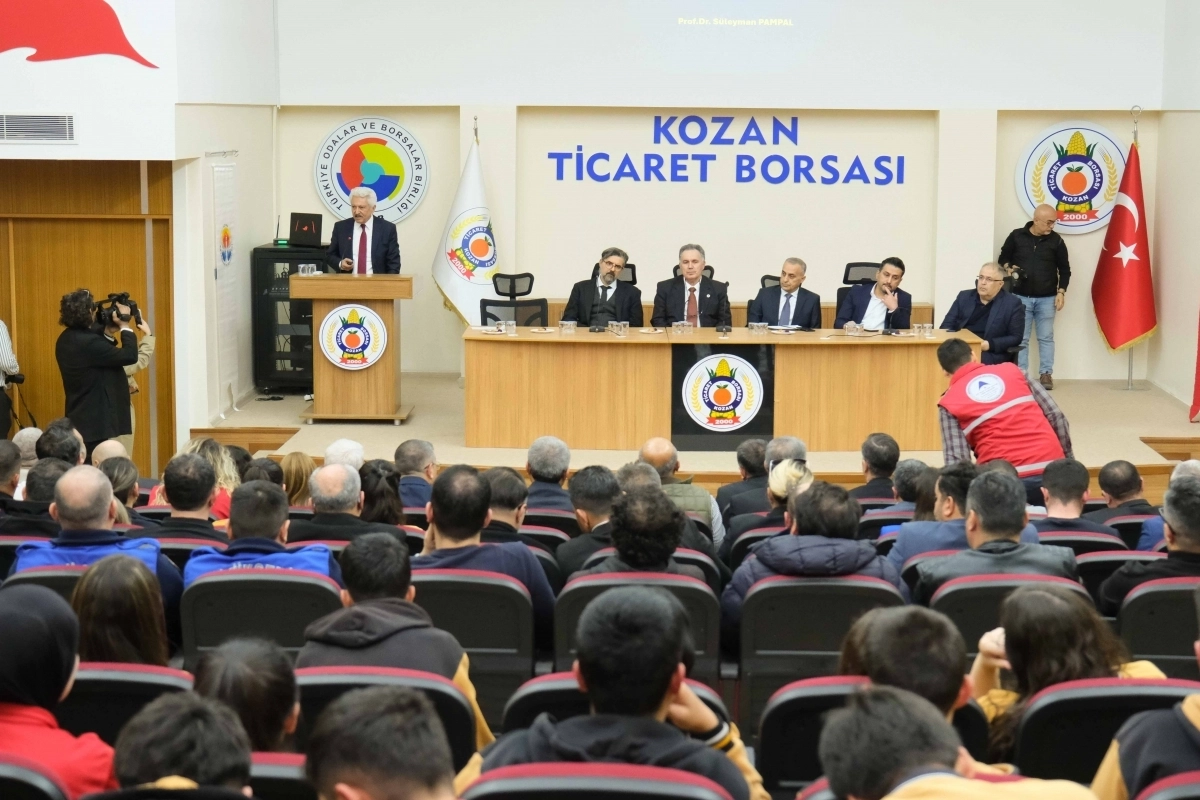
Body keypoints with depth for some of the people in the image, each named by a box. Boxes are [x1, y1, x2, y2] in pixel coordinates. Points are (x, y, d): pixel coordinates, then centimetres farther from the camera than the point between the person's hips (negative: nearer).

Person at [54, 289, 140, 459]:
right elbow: (129, 356, -22)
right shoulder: (88, 342, -22)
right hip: (96, 422, -10)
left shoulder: (65, 340, 8)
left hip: (78, 420, 10)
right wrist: (125, 326, -8)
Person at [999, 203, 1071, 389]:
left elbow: (1064, 269, 6)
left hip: (1046, 299, 1)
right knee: (1020, 338, 2)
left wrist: (1061, 292, -3)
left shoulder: (1056, 240, 0)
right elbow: (1003, 259, 9)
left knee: (1046, 337, 4)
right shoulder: (1016, 236, -2)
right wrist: (1009, 267, -13)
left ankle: (1046, 374, 9)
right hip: (1021, 297, -1)